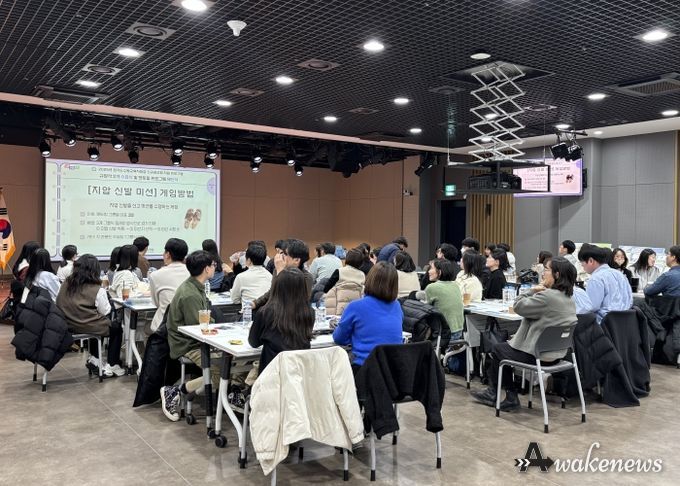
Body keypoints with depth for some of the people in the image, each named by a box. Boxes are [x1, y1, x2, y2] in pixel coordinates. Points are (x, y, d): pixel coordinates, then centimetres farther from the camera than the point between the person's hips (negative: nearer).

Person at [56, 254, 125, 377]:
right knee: (117, 329, 18)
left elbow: (59, 303, 8)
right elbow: (105, 311, -7)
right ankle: (111, 366, 16)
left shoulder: (66, 283, -1)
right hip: (86, 326, -6)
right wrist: (105, 294, 7)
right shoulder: (97, 290, -16)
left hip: (68, 325, 6)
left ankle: (94, 359, 38)